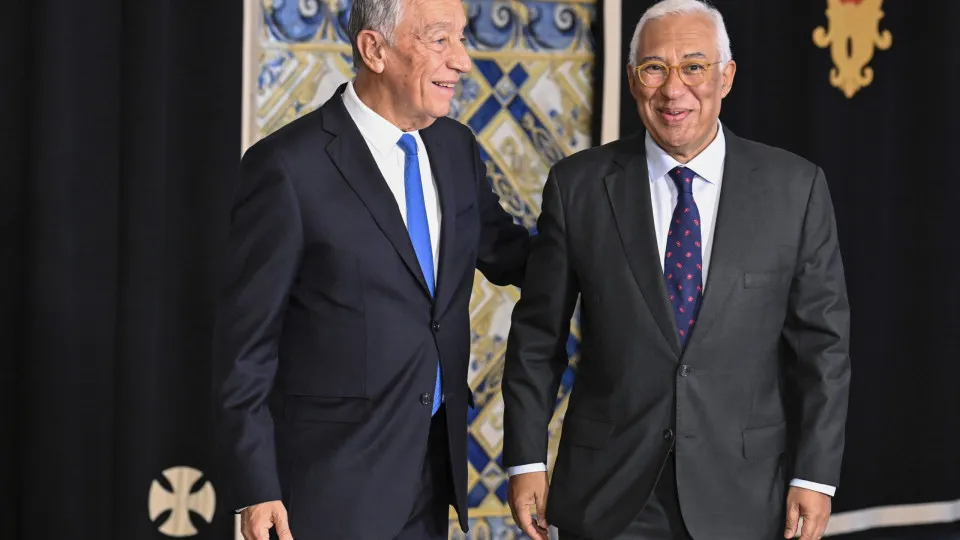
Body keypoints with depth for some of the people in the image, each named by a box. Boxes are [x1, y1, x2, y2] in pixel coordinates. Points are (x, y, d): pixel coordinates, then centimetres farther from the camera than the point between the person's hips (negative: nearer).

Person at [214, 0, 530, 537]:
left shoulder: (456, 148, 6)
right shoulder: (288, 166, -14)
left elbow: (504, 252, 22)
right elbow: (244, 343, -11)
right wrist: (255, 489, -13)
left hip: (434, 467, 6)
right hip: (332, 480, -6)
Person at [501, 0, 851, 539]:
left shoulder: (794, 187, -2)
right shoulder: (578, 185, -1)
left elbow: (822, 340, 0)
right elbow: (537, 335, 3)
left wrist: (815, 474, -4)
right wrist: (526, 460, 0)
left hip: (743, 495, 0)